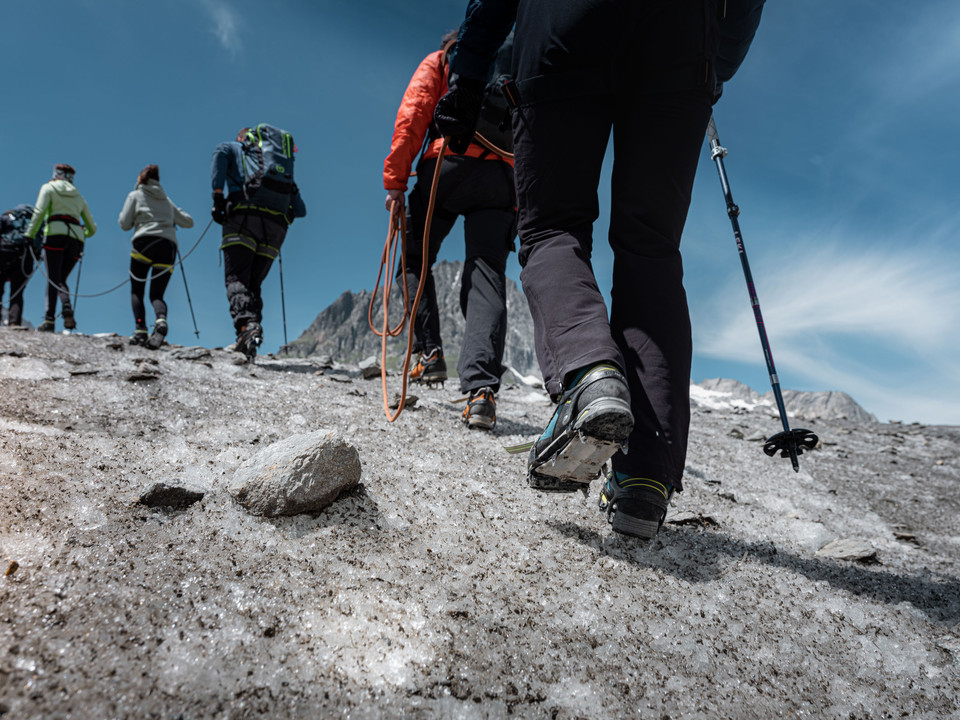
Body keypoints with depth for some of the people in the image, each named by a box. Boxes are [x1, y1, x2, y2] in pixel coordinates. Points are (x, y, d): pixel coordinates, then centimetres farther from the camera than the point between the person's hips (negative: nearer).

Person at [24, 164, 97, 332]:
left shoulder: (49, 188, 15)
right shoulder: (78, 196, 27)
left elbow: (39, 212, -3)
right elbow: (92, 228, 26)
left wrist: (30, 235, -3)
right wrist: (83, 235, 47)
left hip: (56, 234, -4)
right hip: (76, 238, 4)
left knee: (53, 279, -9)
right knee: (61, 279, 9)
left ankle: (49, 318, -19)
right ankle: (67, 308, -19)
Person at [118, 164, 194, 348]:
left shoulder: (135, 195, 16)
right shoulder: (167, 200, 27)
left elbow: (124, 224, 10)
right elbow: (189, 222, 29)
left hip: (145, 241, -3)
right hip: (169, 245, 3)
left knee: (136, 291, 4)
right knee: (156, 293, 3)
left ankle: (140, 330, -15)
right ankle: (161, 320, -29)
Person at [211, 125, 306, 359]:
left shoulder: (232, 148, 25)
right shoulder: (283, 162, 35)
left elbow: (219, 155, -3)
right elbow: (300, 210, 27)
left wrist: (218, 195, -7)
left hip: (244, 215, -4)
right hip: (277, 225, 4)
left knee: (236, 279, -9)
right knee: (253, 283, 8)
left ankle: (248, 325, -35)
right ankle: (250, 339, -7)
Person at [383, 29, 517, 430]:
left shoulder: (438, 62, 24)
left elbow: (412, 115, 5)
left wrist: (395, 180, 0)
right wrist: (525, 206, 16)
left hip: (449, 165, -2)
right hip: (504, 178, 3)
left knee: (414, 258, 17)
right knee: (486, 277, -7)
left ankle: (429, 352, 5)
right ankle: (481, 388, -23)